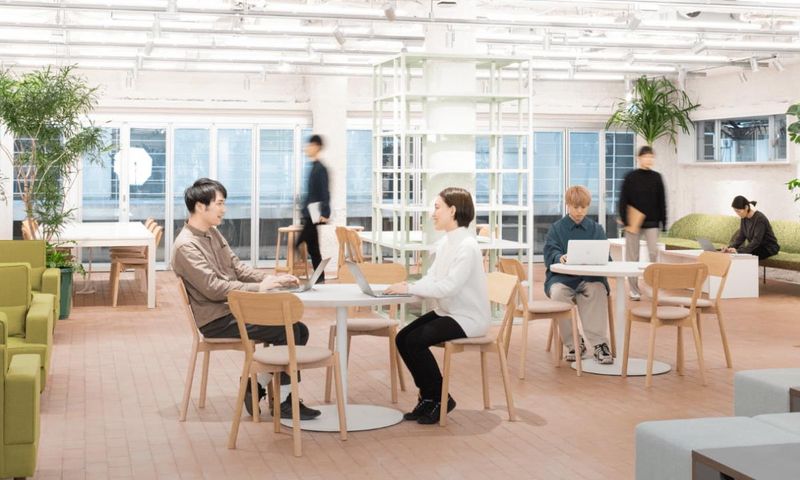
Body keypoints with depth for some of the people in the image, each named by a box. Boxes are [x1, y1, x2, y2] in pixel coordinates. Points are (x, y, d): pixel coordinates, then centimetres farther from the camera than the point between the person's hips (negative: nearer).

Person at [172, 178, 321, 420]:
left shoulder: (213, 233, 12)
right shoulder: (186, 246, -17)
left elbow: (238, 268, 14)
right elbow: (213, 288, -23)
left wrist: (271, 279, -2)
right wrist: (259, 288, -23)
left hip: (234, 309, 9)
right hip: (216, 321, -9)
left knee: (299, 329, -3)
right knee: (286, 331, -20)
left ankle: (255, 387, 5)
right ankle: (283, 401, -7)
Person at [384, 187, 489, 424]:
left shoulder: (467, 246, -19)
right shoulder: (446, 242, 9)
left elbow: (448, 287, -27)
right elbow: (430, 279, 7)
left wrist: (409, 289, -25)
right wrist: (407, 286, -11)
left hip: (468, 318, -9)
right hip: (446, 312, 9)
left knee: (415, 341, -20)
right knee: (402, 338, -2)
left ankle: (441, 399, -2)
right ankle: (428, 397, 10)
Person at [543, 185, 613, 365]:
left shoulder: (596, 229, 16)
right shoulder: (556, 228, 12)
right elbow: (550, 253, -2)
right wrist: (560, 257, -26)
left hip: (590, 277, 1)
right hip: (562, 277, -1)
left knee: (598, 290, -34)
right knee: (557, 292, -34)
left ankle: (599, 344, -32)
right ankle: (574, 344, -20)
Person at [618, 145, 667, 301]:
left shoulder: (656, 177, 3)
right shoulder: (630, 177, -3)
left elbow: (662, 202, 7)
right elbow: (623, 201, -4)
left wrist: (663, 222, 3)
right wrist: (626, 222, -11)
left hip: (651, 223, 1)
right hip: (633, 223, -1)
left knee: (654, 253, -9)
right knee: (633, 256, 4)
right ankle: (634, 289, 12)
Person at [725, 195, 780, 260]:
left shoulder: (760, 218, -24)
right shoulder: (744, 218, -1)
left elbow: (756, 241, -30)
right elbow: (741, 237, 0)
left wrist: (739, 251, -40)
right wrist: (730, 247, -19)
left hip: (768, 248, -7)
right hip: (756, 247, 7)